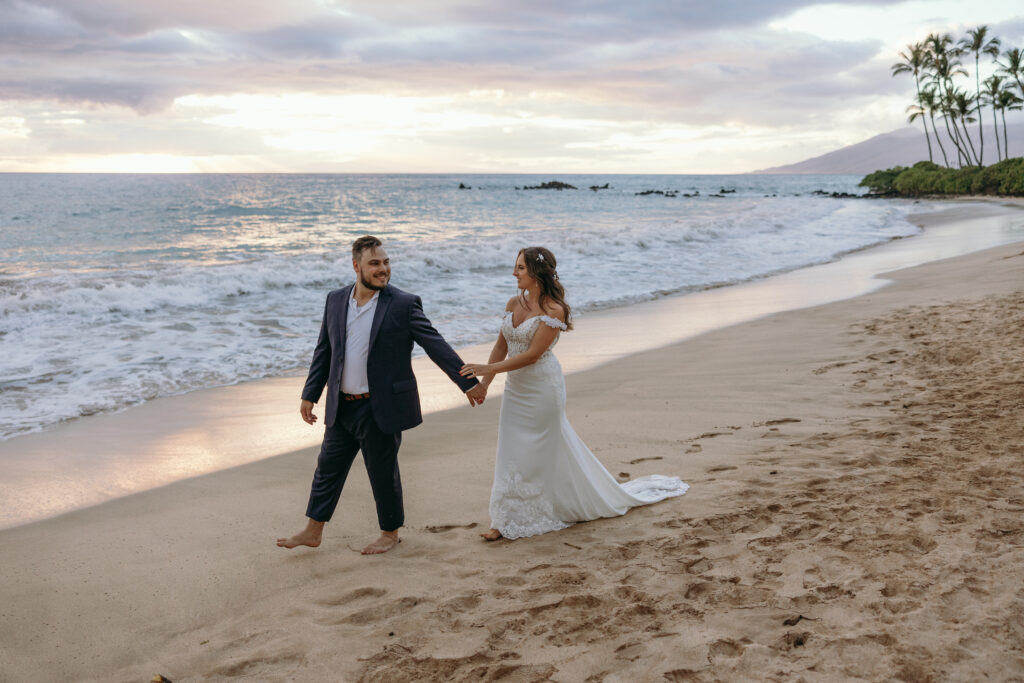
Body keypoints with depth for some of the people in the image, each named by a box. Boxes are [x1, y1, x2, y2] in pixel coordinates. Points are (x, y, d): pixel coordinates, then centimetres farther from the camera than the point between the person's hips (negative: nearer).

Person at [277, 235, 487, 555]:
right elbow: (323, 351, 11)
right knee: (328, 468, 13)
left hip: (381, 409, -5)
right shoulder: (335, 300, 4)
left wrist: (469, 382, -7)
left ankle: (390, 533, 27)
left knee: (383, 474, 8)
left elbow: (436, 345, -7)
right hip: (341, 407, 5)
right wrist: (310, 395, 11)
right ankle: (313, 531, 27)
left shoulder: (404, 304, -9)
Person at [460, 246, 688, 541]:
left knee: (542, 450, 3)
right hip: (515, 388, 7)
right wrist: (484, 382, 3)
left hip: (542, 388, -7)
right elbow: (502, 345, 9)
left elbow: (532, 354, -22)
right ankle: (508, 520, 20)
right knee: (512, 451, 9)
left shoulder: (553, 310, -18)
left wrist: (488, 369, -23)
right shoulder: (514, 303, 4)